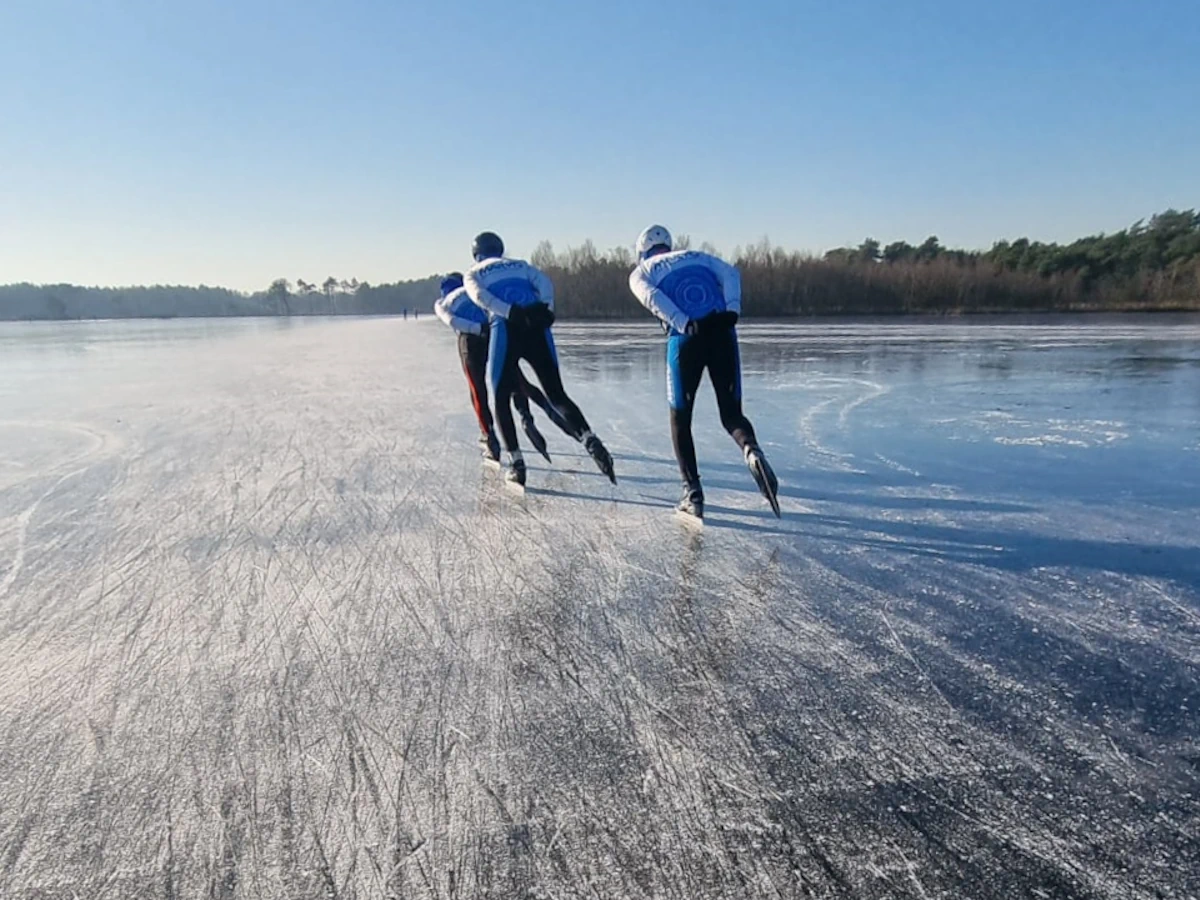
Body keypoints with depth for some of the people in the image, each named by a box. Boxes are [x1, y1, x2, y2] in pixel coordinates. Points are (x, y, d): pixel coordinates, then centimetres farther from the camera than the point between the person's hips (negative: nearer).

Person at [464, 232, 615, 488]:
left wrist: (511, 313, -11)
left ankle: (516, 462, 2)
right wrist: (546, 309, -3)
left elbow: (480, 296, -1)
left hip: (506, 328, -2)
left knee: (501, 399, 11)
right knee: (557, 394, 6)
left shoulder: (472, 273, 22)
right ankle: (589, 439, -18)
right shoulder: (520, 265, 29)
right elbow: (544, 283, 10)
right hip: (537, 326, 2)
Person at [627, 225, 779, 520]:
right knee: (732, 413, 9)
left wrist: (686, 325, -12)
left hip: (685, 339, -2)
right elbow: (730, 273, 9)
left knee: (680, 417, 15)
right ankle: (752, 451, -23)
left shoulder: (640, 272, 20)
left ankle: (693, 493, 9)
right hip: (722, 333, 2)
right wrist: (731, 311, -5)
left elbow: (652, 297, -3)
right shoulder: (699, 256, 28)